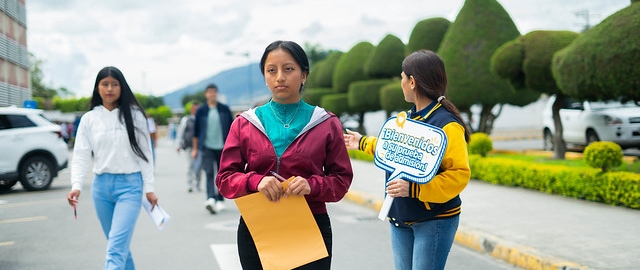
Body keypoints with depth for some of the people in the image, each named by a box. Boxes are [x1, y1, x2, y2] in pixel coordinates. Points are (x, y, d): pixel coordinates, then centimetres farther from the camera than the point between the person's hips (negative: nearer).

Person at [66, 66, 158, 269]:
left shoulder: (134, 115, 1)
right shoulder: (88, 119, 5)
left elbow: (145, 153, 1)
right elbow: (81, 156, 1)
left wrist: (149, 188, -2)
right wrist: (76, 186, -14)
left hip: (130, 185, -3)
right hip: (101, 186, 3)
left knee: (116, 246, -14)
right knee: (119, 245, 14)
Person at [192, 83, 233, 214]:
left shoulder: (225, 109, 7)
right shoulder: (201, 111, 5)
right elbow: (196, 131, 10)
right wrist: (195, 148, 10)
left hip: (223, 147, 1)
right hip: (207, 147, -1)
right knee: (209, 173, -15)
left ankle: (220, 200, 18)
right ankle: (210, 199, -27)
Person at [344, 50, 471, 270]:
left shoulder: (446, 124, -18)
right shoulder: (408, 118, 8)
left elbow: (459, 175, -24)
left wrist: (413, 189, -30)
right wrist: (363, 143, 35)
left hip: (434, 221, -8)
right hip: (401, 219, 8)